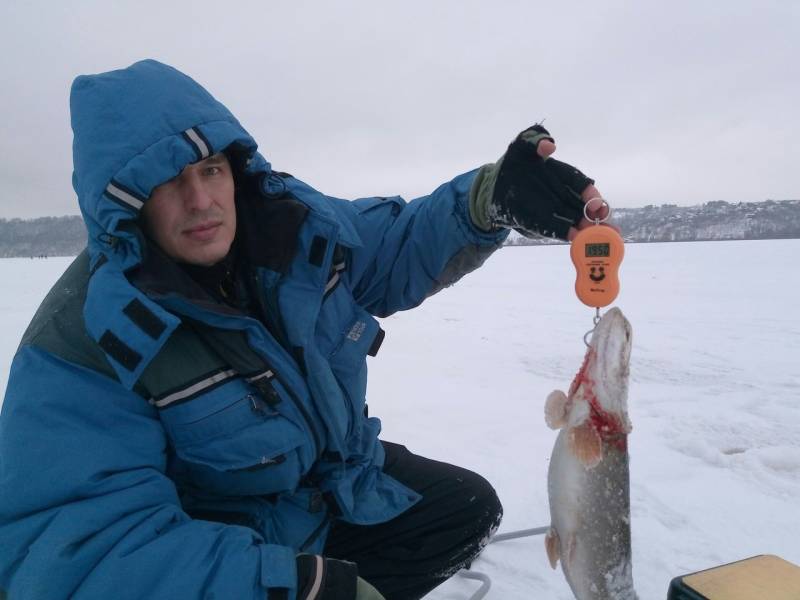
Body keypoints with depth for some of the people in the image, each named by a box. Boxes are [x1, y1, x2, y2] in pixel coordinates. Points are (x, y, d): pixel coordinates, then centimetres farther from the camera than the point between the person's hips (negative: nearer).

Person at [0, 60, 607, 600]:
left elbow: (399, 247, -2)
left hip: (342, 476, 5)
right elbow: (72, 543, -32)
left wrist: (493, 197, -23)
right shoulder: (84, 336, -27)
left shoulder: (294, 218, -14)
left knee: (469, 507, 8)